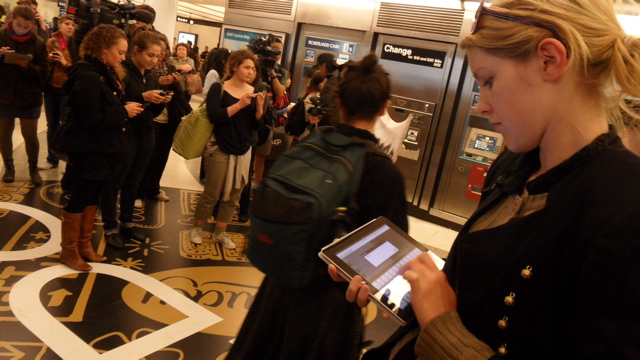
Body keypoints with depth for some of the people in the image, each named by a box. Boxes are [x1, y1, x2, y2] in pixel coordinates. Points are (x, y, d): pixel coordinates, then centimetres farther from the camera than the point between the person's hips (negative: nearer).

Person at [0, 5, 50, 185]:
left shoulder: (38, 43, -3)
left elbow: (44, 73, -7)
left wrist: (27, 66, -26)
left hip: (29, 98, -1)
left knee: (30, 136, 5)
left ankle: (33, 168, 24)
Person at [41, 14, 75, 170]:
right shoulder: (51, 42, 5)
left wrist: (66, 63, -19)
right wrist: (50, 58, -10)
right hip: (51, 88, 4)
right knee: (52, 126, 10)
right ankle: (52, 160, 22)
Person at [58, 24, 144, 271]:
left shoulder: (105, 73, 10)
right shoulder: (88, 76, -21)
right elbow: (91, 118, -26)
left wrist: (126, 107, -2)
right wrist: (123, 112, -18)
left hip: (104, 149, 10)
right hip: (89, 150, -9)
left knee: (92, 198, 18)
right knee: (79, 199, 5)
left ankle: (84, 244, 32)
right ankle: (68, 250, 22)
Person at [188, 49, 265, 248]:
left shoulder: (253, 92, 3)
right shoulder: (218, 88, -8)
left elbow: (255, 125, 2)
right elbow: (214, 117, -21)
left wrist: (260, 107, -15)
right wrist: (239, 104, -26)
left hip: (243, 151, 5)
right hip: (219, 149, -4)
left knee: (233, 196, 10)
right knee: (211, 194, 4)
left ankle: (220, 233, 26)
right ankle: (196, 228, 26)